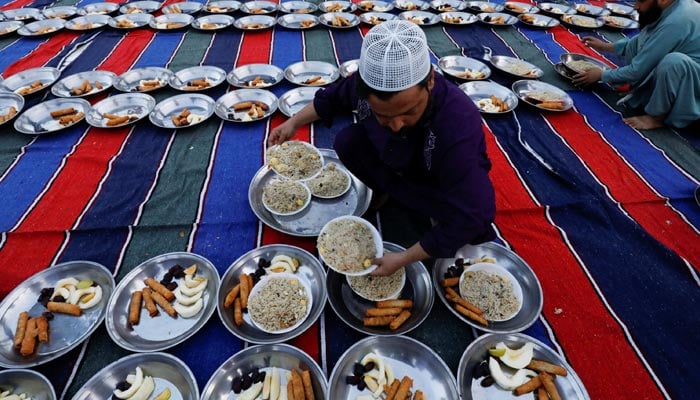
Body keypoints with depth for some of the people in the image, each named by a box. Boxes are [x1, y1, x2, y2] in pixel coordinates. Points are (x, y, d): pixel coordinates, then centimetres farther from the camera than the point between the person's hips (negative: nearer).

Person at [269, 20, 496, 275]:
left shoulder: (457, 128, -43)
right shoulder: (369, 82, -28)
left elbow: (466, 220, -38)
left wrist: (403, 259, -32)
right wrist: (293, 123, -5)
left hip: (449, 183, -4)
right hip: (397, 161, 5)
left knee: (476, 221, -34)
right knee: (347, 142, -16)